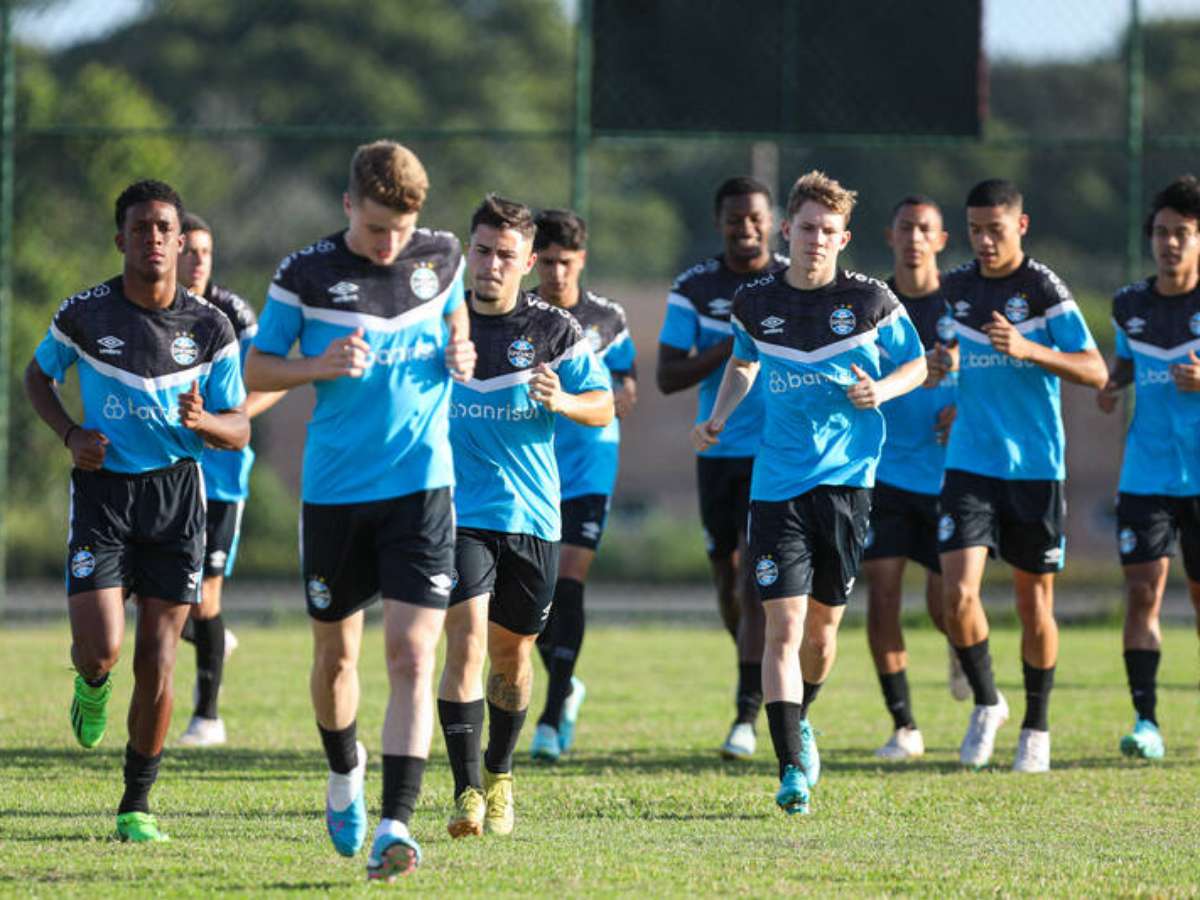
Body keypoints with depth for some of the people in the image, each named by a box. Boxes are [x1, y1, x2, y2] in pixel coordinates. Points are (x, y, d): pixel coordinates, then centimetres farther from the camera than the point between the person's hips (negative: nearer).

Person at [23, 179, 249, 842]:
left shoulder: (209, 327, -2)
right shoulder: (84, 314, -5)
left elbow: (239, 431, 3)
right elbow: (38, 376, 14)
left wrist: (201, 421, -21)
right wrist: (71, 434, -5)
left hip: (176, 494, 1)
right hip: (103, 488, -1)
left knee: (156, 658, -2)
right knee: (99, 649, -15)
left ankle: (136, 804, 13)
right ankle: (92, 686, 25)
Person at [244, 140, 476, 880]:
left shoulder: (441, 257, 2)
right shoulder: (306, 276, -4)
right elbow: (256, 370, 2)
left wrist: (459, 353, 1)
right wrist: (320, 366, -17)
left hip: (421, 487, 0)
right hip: (334, 492, 0)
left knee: (412, 654, -13)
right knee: (336, 654, 13)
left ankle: (396, 825, -18)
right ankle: (346, 771, 43)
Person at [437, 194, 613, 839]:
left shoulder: (555, 330, 1)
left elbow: (603, 408, 1)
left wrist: (561, 401, -19)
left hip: (531, 517, 1)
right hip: (457, 513, -1)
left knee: (511, 655, 13)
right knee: (467, 644, -17)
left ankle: (499, 775, 36)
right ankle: (467, 794, -20)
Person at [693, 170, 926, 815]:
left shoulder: (870, 300, -2)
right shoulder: (755, 302, 3)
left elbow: (916, 365, 10)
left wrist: (881, 390, -10)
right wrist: (717, 420, 8)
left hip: (847, 477, 0)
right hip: (777, 483, 0)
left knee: (822, 627, 9)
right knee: (783, 626, -11)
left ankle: (800, 719, 39)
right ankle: (792, 769, -13)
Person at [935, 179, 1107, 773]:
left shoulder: (1045, 289, -6)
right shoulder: (956, 288, 7)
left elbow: (1095, 372, -12)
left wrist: (1028, 350, -24)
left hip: (1035, 468, -3)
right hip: (970, 463, 3)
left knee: (1035, 604, 6)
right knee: (958, 593, -13)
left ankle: (1036, 729, 22)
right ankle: (986, 703, 8)